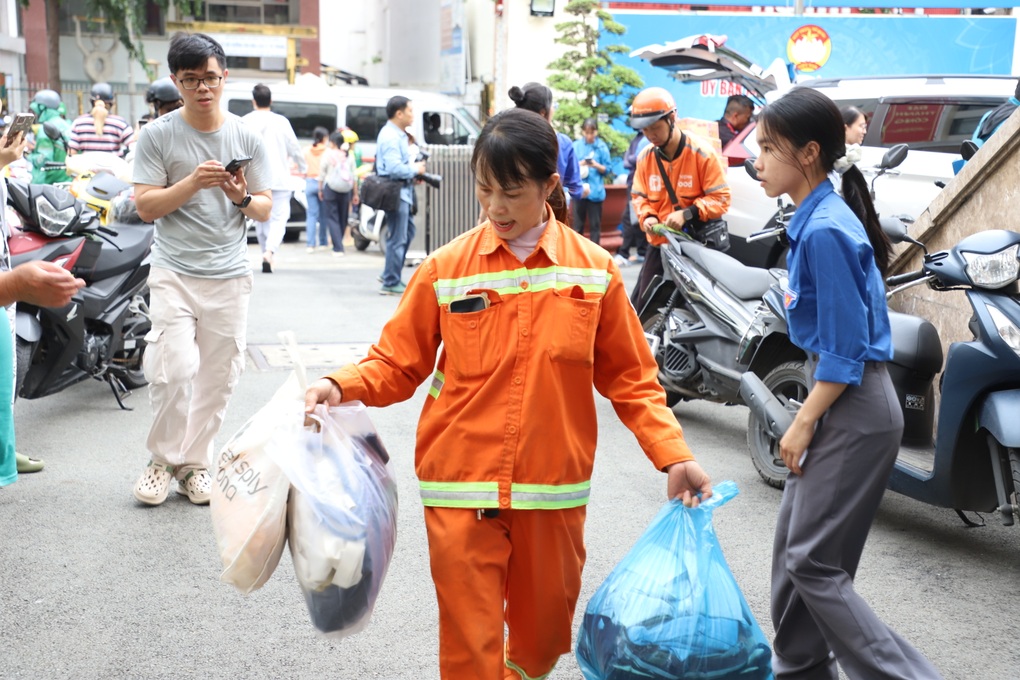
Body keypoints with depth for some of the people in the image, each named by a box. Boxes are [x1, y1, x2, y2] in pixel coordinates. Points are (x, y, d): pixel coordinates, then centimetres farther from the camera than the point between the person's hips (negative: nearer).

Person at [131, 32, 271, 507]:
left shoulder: (247, 137, 7)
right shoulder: (157, 135, 1)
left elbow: (266, 210, 9)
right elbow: (145, 205, -4)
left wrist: (242, 198, -13)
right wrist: (193, 183, -19)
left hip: (229, 276, 2)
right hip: (174, 272, -2)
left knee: (217, 378, 5)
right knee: (174, 369, -13)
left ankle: (194, 464, 22)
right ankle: (162, 459, 11)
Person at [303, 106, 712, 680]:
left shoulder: (595, 270, -1)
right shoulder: (446, 269, -3)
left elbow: (629, 378, 4)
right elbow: (397, 363, 2)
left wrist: (673, 456, -4)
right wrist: (342, 386, -16)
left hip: (554, 490, 2)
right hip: (461, 489, -1)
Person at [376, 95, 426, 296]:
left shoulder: (398, 134, 16)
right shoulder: (391, 137, -17)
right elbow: (394, 168, -27)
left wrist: (413, 170, 6)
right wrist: (415, 169, -13)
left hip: (402, 191, 11)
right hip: (394, 192, -11)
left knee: (408, 232, 20)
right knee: (398, 239, -5)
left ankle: (392, 276, 28)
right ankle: (391, 283, 3)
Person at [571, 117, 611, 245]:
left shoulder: (602, 147, -1)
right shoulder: (576, 146, 2)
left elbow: (606, 169, 0)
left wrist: (596, 165, -18)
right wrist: (579, 164, -16)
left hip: (595, 190, -1)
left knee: (595, 224, 5)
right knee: (577, 224, 8)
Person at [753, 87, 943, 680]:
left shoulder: (825, 231, -21)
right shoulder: (820, 217, 8)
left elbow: (845, 350, -21)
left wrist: (803, 424, -13)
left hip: (854, 412, -10)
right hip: (840, 401, 10)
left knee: (813, 561, -1)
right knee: (793, 540, 17)